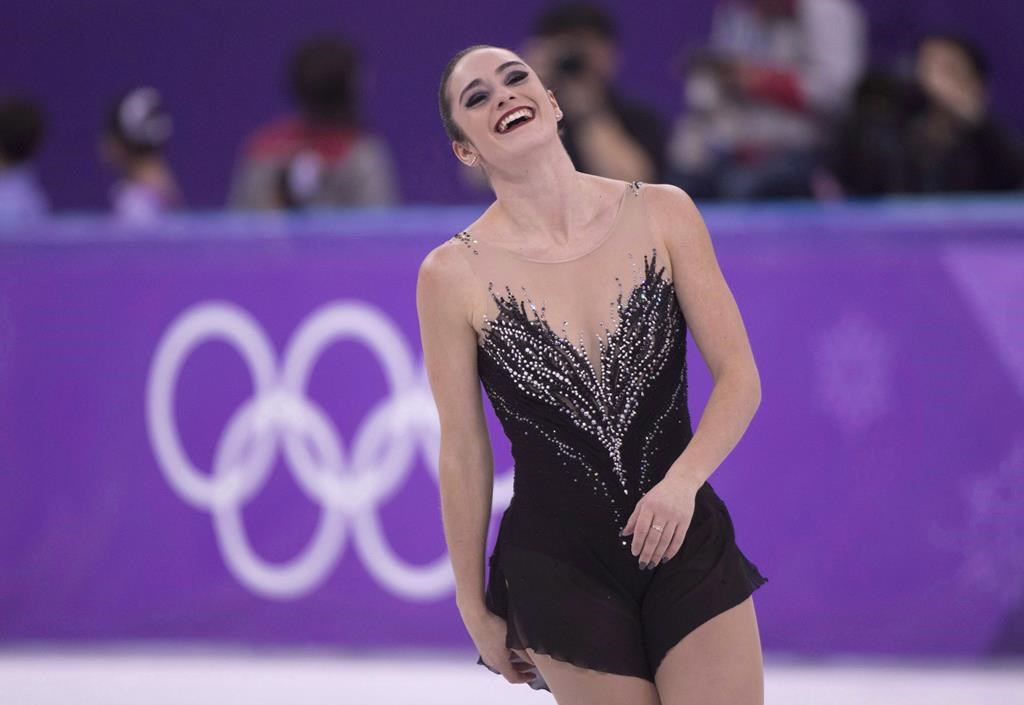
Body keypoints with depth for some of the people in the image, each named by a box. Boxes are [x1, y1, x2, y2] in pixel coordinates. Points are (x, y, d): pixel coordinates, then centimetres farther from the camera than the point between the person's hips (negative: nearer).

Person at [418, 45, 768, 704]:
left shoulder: (662, 214, -2)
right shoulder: (454, 273, -6)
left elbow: (739, 377, -2)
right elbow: (464, 455, 0)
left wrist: (683, 480, -19)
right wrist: (476, 609, 6)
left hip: (688, 547, 1)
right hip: (560, 569, -1)